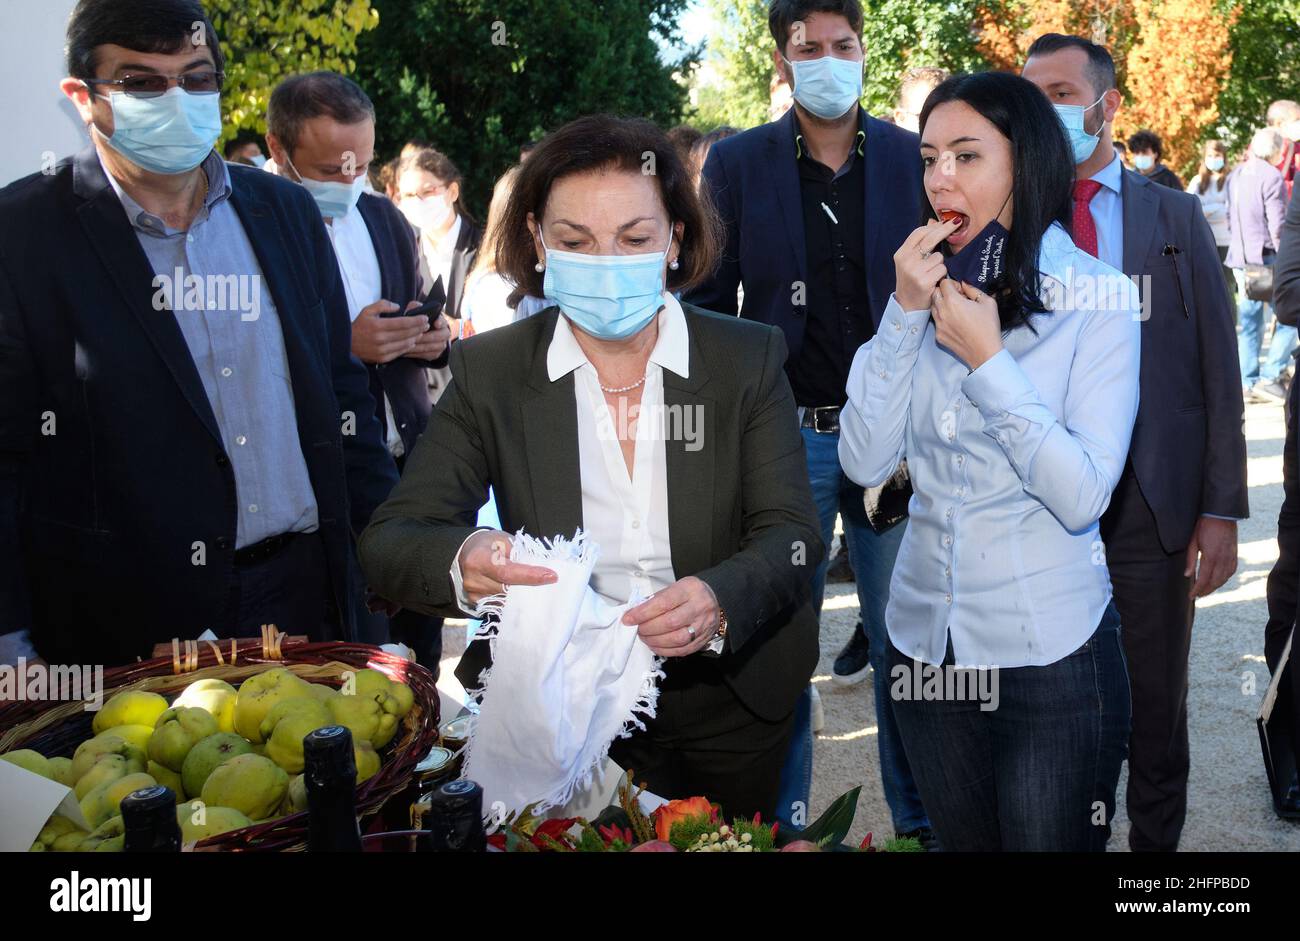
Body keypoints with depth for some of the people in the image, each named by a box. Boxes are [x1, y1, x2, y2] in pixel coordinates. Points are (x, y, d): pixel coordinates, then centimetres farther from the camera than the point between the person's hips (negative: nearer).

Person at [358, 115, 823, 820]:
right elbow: (389, 541, -14)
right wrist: (462, 563, -38)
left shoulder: (749, 359, -8)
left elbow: (792, 534, -13)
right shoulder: (488, 371, -9)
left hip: (727, 706, 1)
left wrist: (720, 601, -35)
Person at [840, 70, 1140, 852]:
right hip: (924, 640, 4)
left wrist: (986, 360, -21)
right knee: (962, 842, 20)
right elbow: (865, 463, -8)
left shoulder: (1099, 298, -10)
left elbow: (1083, 496, -19)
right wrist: (905, 314, -15)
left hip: (1049, 650, -4)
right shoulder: (927, 290, 2)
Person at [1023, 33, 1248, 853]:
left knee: (1156, 710, 12)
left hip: (1154, 507, 1)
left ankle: (1155, 840, 32)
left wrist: (1222, 510, -3)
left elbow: (1217, 370, 3)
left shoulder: (1176, 217, 6)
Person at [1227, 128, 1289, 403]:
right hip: (1266, 257, -7)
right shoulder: (1272, 177, -12)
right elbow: (1277, 224, -14)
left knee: (1250, 320, 11)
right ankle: (1269, 377, -5)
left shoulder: (1235, 176, 11)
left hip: (1241, 259, 7)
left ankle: (1247, 382, 11)